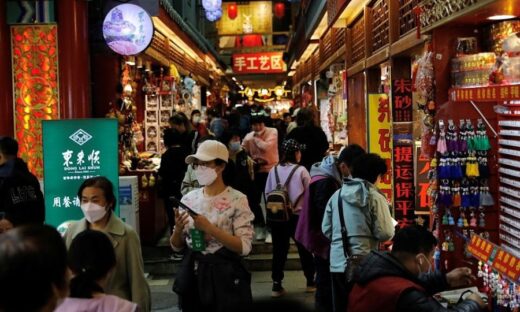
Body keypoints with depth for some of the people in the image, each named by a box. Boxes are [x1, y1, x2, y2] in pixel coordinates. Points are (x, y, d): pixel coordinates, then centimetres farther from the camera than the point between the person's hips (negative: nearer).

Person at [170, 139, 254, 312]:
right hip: (192, 276, 4)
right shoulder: (189, 198, 4)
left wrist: (210, 228, -23)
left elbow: (245, 247, -16)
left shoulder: (237, 199, -9)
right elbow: (177, 246, 8)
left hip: (224, 276, -4)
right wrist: (178, 229, -13)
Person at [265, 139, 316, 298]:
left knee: (279, 250, 7)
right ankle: (310, 281, 23)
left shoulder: (274, 170, -2)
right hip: (297, 215, -2)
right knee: (304, 249, 13)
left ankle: (277, 285, 6)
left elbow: (267, 193, 3)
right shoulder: (301, 170, -10)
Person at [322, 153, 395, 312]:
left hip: (337, 262, 4)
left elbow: (326, 229, 6)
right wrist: (392, 226, 9)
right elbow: (385, 234, -12)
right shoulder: (375, 197, -8)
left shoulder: (337, 195, 4)